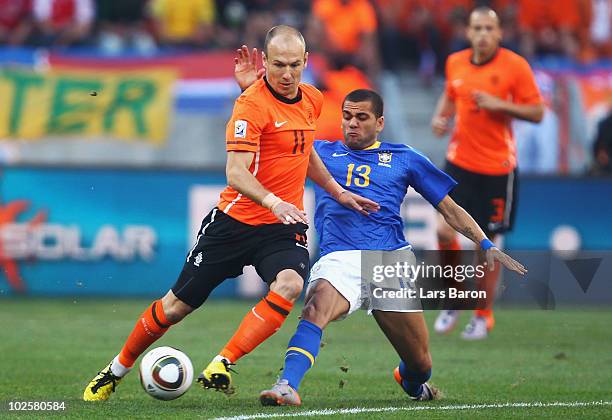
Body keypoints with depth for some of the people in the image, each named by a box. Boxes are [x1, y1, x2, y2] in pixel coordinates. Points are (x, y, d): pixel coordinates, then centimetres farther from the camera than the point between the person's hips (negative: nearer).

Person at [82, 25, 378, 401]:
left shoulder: (312, 99, 6)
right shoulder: (251, 105, -16)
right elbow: (236, 174, -26)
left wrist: (338, 191, 25)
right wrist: (274, 202, -41)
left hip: (284, 227, 4)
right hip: (236, 221, -4)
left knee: (290, 284, -29)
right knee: (179, 304, 3)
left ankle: (221, 367, -26)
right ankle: (116, 372, 26)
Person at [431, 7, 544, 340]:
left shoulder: (515, 65, -8)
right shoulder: (455, 63, 4)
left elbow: (537, 113, -6)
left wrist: (500, 105, -19)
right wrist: (440, 117, 3)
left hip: (497, 166, -3)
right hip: (459, 162, 3)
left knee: (487, 241, 3)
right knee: (445, 231, -9)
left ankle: (484, 315, 20)